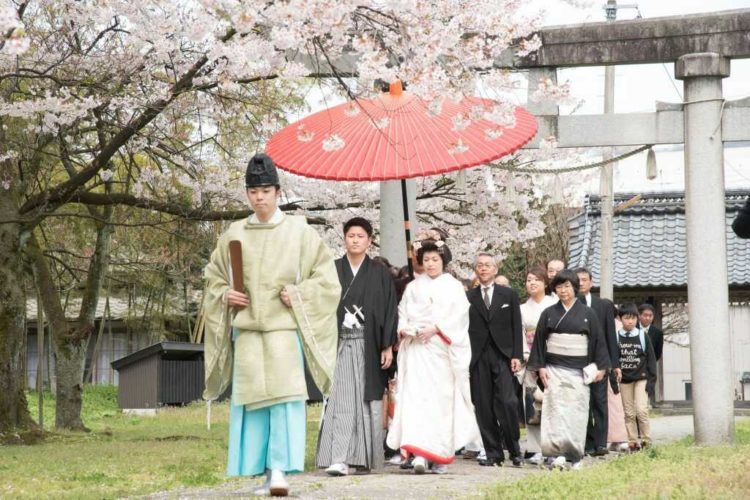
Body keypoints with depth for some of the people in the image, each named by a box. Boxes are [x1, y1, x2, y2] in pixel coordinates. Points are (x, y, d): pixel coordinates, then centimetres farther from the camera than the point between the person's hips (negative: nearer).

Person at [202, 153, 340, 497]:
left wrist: (298, 294, -9)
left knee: (285, 393, -14)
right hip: (246, 327, 3)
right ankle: (266, 472, 5)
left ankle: (280, 468, -18)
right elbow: (214, 278, 19)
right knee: (252, 398, 0)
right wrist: (225, 295, 0)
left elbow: (326, 277, 5)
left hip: (284, 326, -3)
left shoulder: (299, 231, 4)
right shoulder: (234, 234, 10)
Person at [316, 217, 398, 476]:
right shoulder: (332, 271, 7)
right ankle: (339, 459, -13)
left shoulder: (380, 274, 6)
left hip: (369, 346, 0)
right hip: (340, 344, 0)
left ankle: (366, 456, 13)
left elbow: (389, 311, 4)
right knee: (340, 401, -8)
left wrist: (387, 346, -3)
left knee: (368, 402, 4)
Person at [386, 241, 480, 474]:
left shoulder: (453, 286, 8)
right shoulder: (413, 287, 16)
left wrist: (435, 328, -14)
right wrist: (404, 329, -7)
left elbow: (458, 316, -3)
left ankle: (441, 455, 9)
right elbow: (402, 313, 13)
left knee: (441, 399, -1)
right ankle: (419, 454, -19)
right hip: (415, 348, 1)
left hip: (441, 348, -1)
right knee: (415, 396, -12)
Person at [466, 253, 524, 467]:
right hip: (478, 358, 1)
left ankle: (514, 449, 2)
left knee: (507, 402, -12)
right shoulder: (468, 297, 8)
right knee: (484, 407, 0)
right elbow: (463, 329, 5)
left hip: (502, 355, -1)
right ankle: (493, 453, 7)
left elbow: (516, 327, 6)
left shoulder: (509, 295, 9)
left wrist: (516, 355, -3)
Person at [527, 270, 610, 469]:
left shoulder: (587, 314, 5)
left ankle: (575, 456, 7)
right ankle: (558, 454, -16)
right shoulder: (548, 314, 6)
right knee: (556, 409, -10)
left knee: (577, 412, 0)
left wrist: (601, 367, 1)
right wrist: (540, 367, -1)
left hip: (578, 370, 0)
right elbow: (539, 340, 7)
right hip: (554, 369, 0)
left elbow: (598, 341, 6)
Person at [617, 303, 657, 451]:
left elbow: (651, 359, 1)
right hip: (624, 380, 2)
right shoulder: (617, 337, 1)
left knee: (641, 410, -12)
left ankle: (646, 440, -1)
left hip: (641, 379, -2)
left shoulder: (642, 336, -1)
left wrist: (651, 380, -4)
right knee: (629, 413, 3)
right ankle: (632, 442, 8)